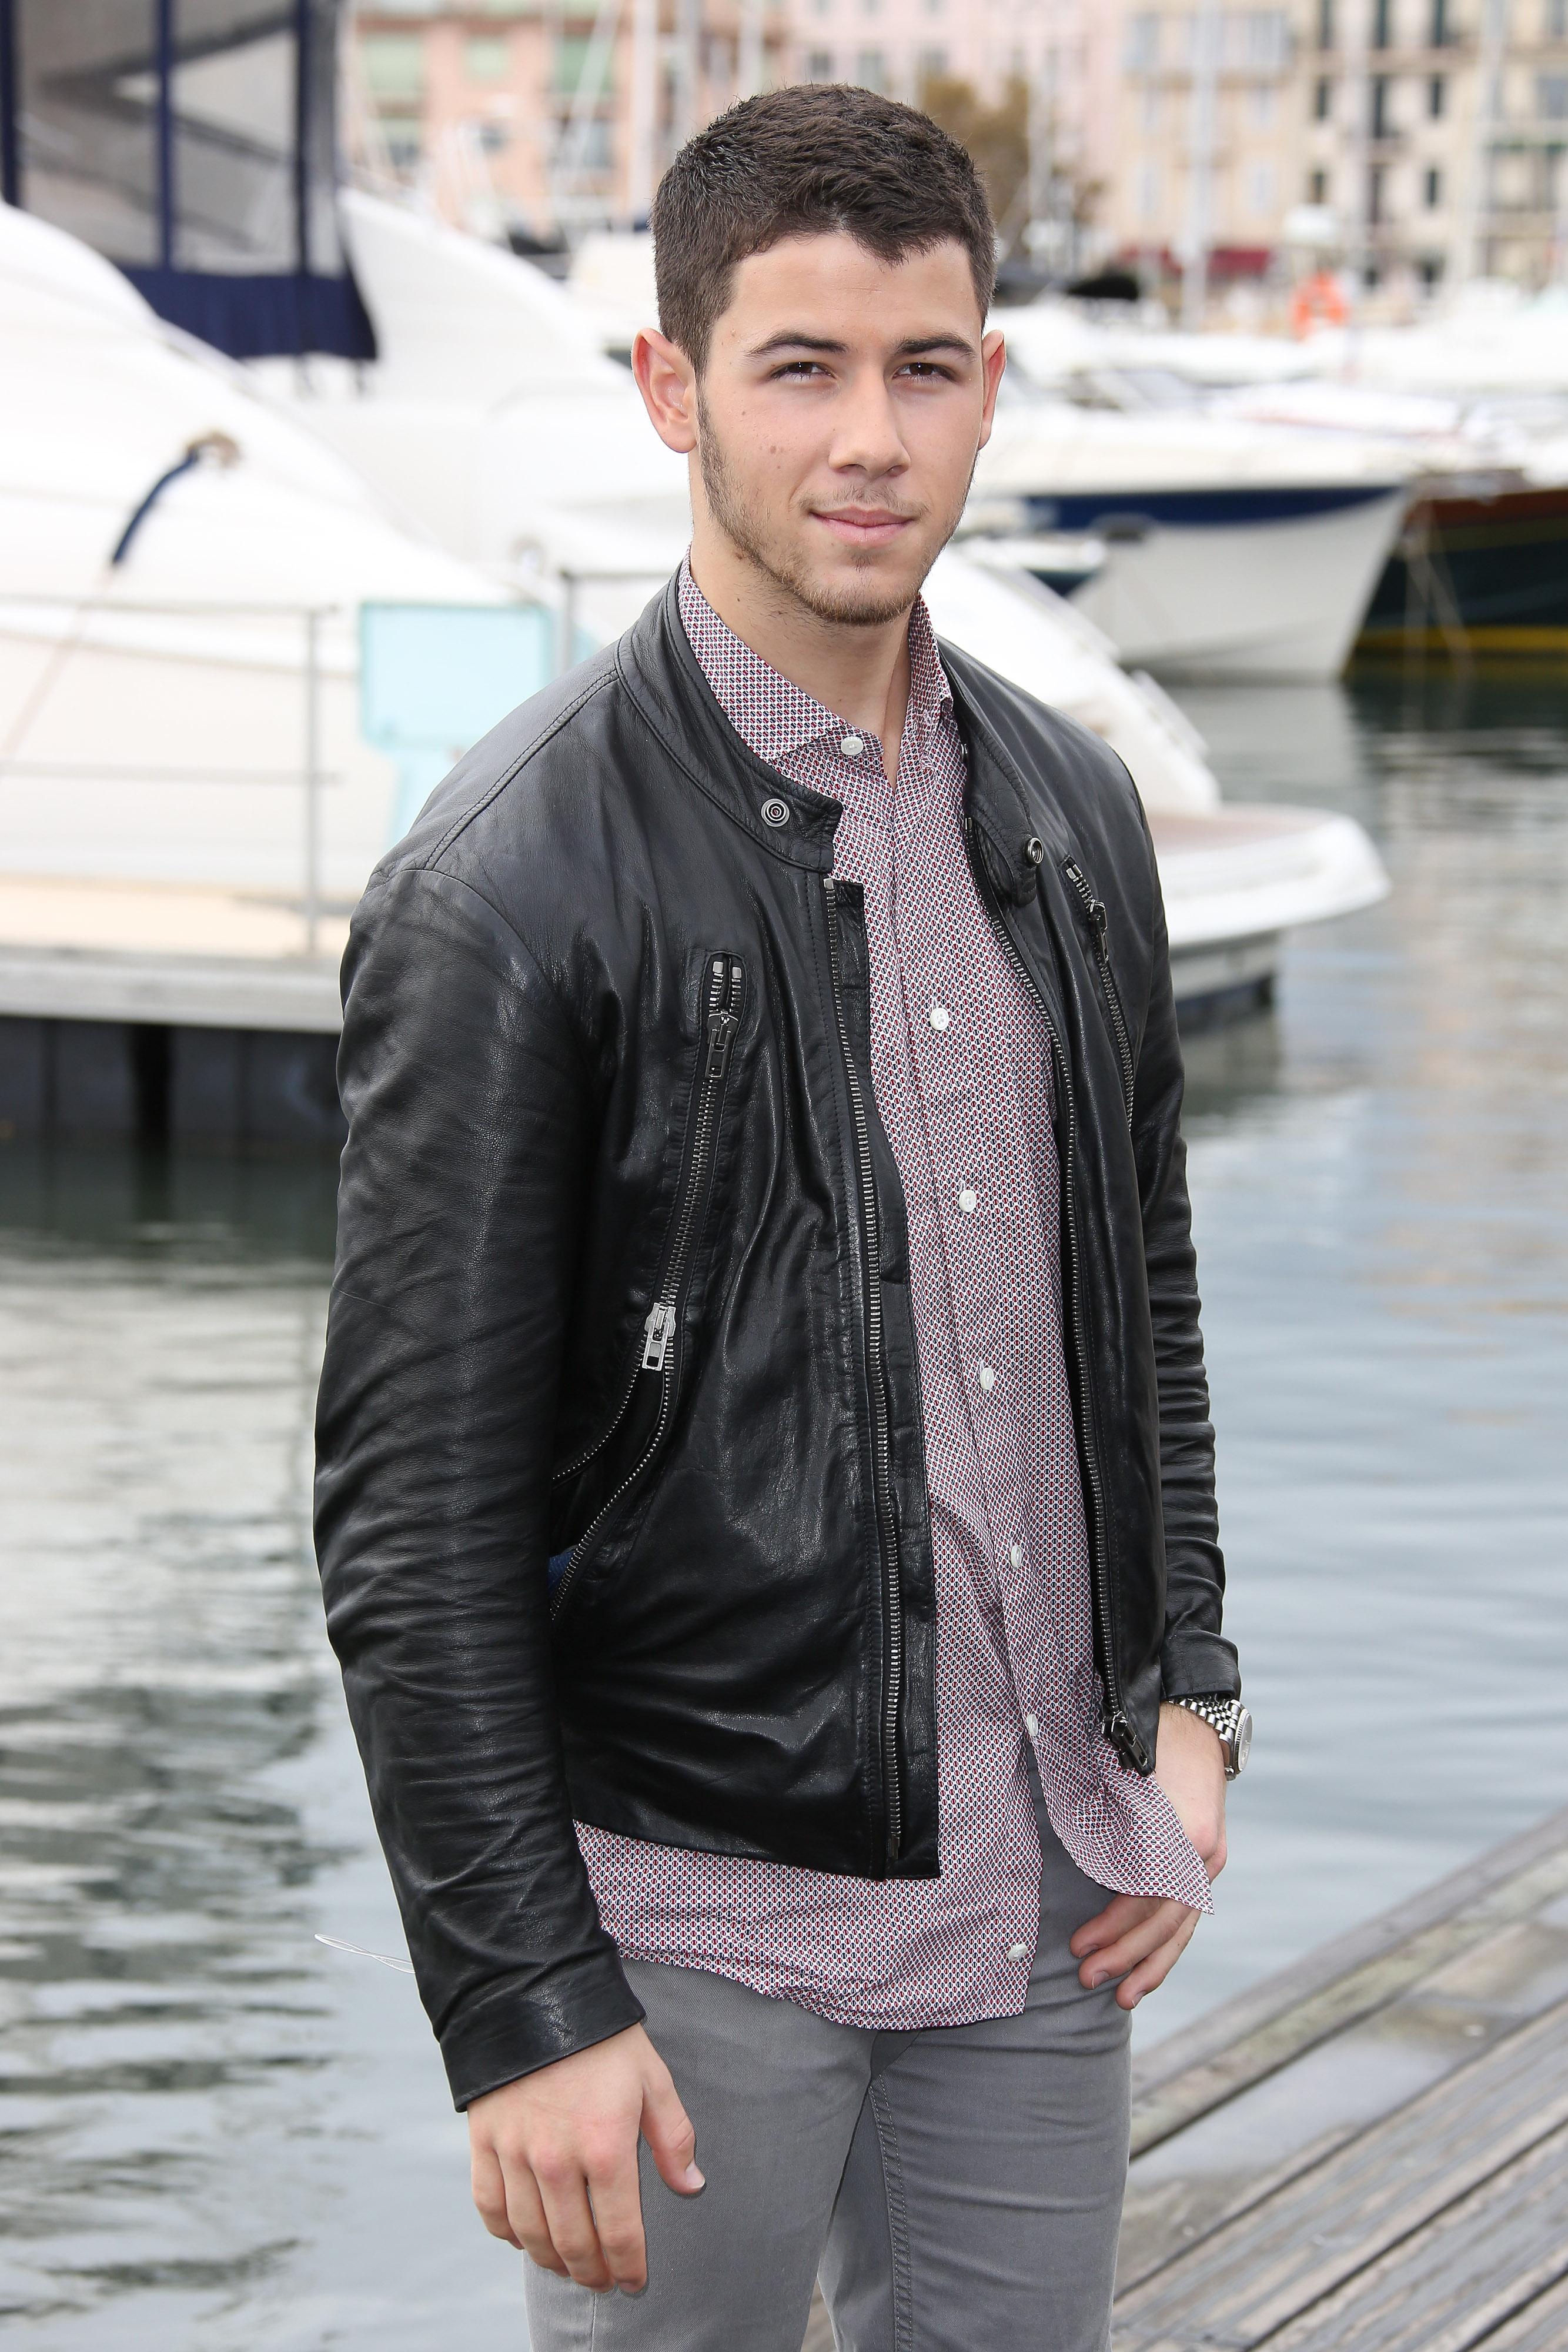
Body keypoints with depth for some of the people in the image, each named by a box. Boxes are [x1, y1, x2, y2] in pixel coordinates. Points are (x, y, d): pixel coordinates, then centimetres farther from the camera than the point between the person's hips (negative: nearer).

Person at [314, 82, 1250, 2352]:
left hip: (1040, 1897, 6)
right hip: (697, 1915, -6)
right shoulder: (512, 884, -15)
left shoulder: (1070, 806, 6)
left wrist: (1185, 1706, 9)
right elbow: (415, 1514, -15)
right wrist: (522, 2013, -16)